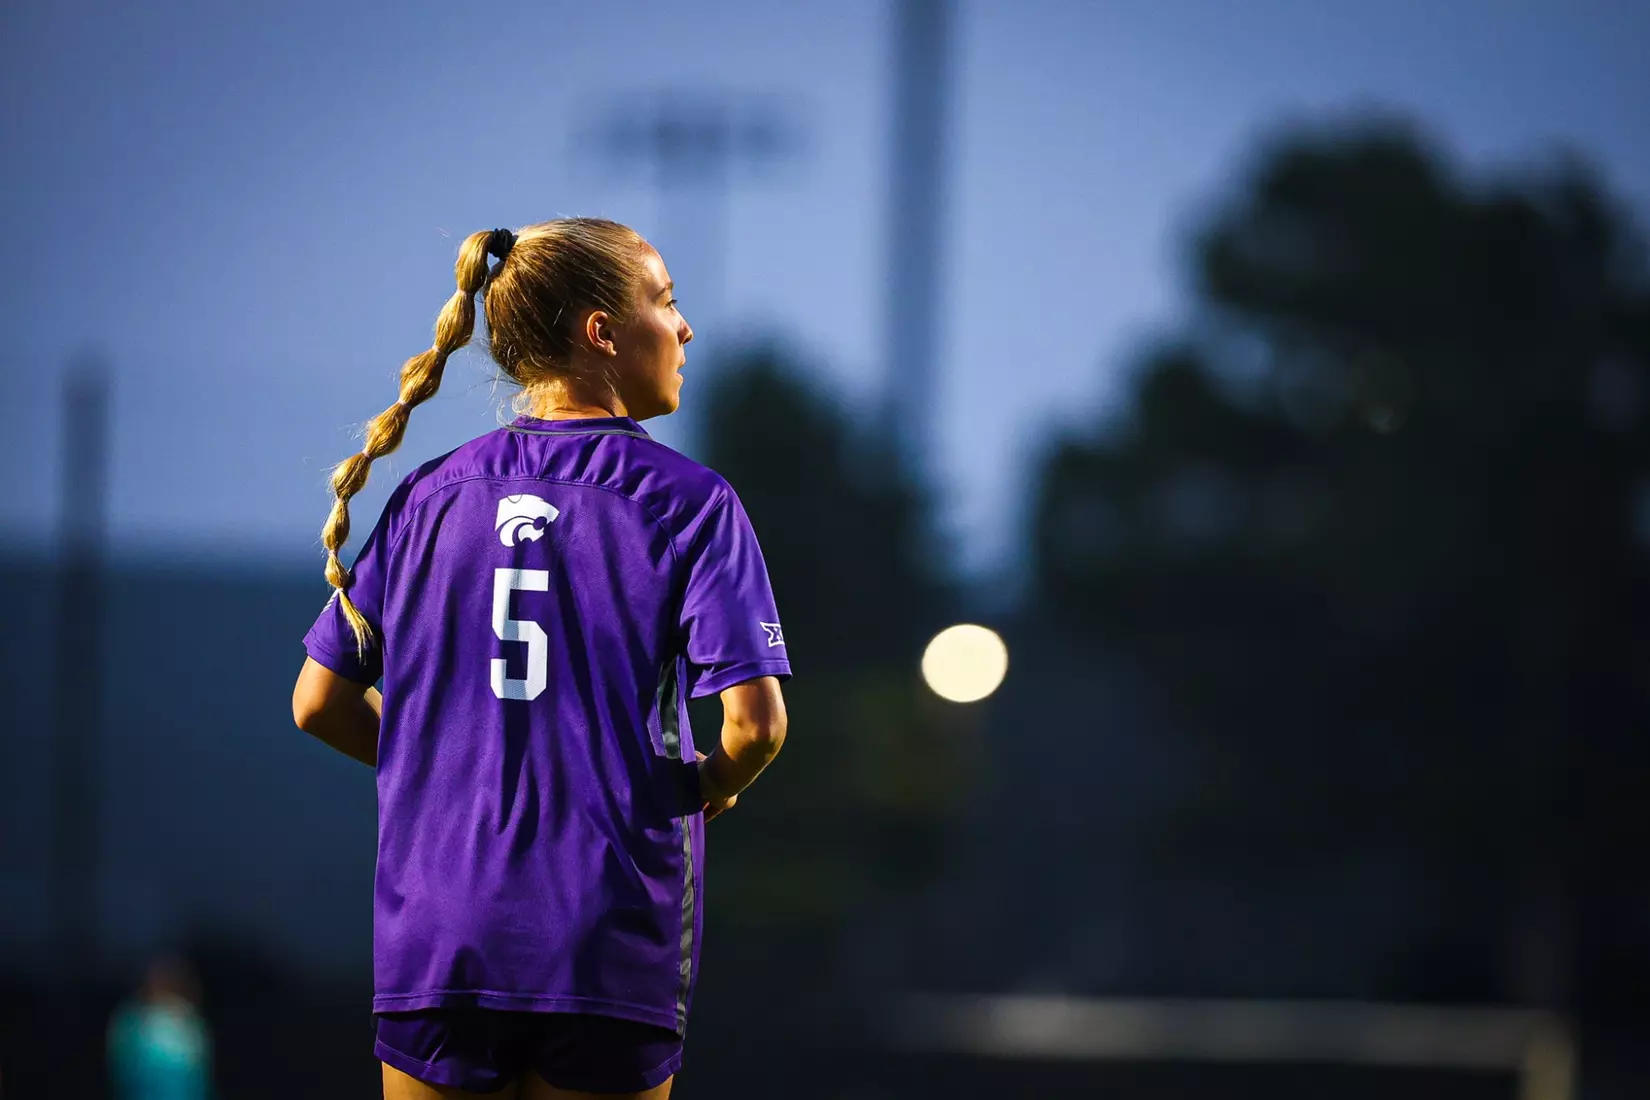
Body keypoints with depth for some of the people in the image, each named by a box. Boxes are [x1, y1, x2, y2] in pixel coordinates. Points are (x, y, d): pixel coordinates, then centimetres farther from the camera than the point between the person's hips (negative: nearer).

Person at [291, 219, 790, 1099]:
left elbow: (319, 704, 8)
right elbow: (755, 720, -12)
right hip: (610, 949, -3)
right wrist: (712, 787, 9)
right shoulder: (688, 502, -4)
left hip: (432, 937, 3)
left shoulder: (430, 497, 7)